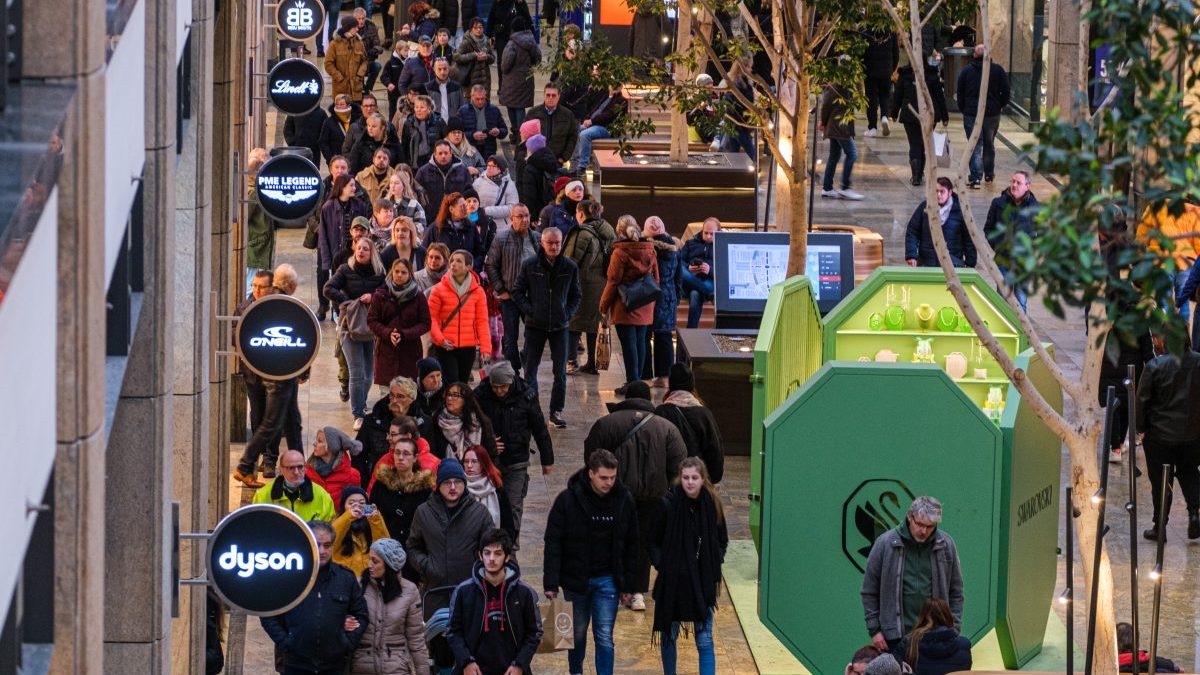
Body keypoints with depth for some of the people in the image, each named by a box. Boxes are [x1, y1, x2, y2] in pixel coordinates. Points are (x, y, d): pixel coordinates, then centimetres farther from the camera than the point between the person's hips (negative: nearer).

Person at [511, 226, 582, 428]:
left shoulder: (570, 267, 1)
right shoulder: (530, 265, -3)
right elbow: (517, 292, 4)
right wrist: (529, 311, -7)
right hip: (535, 326, -1)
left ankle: (556, 411, 10)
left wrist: (568, 313, -2)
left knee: (560, 372, 2)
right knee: (530, 370, 2)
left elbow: (576, 295, 12)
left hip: (559, 326, 1)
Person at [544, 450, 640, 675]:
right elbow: (553, 543, -8)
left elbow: (631, 545, 4)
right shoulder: (568, 500, -12)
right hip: (575, 579, -1)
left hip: (607, 580, 1)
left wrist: (629, 585, 4)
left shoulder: (624, 500, -5)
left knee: (605, 637, -2)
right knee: (577, 635, 13)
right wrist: (551, 583, -12)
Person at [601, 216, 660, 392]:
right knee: (640, 341, 13)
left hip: (625, 306, -6)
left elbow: (613, 282, -11)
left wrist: (604, 307, -3)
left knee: (628, 344, -3)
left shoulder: (620, 253, -13)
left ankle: (632, 382, -3)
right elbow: (656, 279, 12)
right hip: (645, 308, 6)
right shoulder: (649, 251, 5)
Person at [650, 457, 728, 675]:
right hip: (672, 581, 0)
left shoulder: (712, 505, -4)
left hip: (703, 583, 0)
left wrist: (714, 564, -4)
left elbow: (722, 541, 10)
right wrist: (661, 564, -12)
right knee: (668, 636, 13)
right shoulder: (668, 504, -10)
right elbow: (652, 541, 1)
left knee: (705, 641, -4)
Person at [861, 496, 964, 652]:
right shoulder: (885, 543, -3)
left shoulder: (946, 544, 3)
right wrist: (874, 630, -2)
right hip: (895, 636, -1)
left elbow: (956, 592, 10)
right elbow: (870, 592, 2)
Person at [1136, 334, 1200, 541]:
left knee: (1160, 481, 8)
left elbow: (1141, 401, -10)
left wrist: (1140, 428, 4)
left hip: (1161, 433, -3)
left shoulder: (1154, 367, -15)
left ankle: (1159, 527, 13)